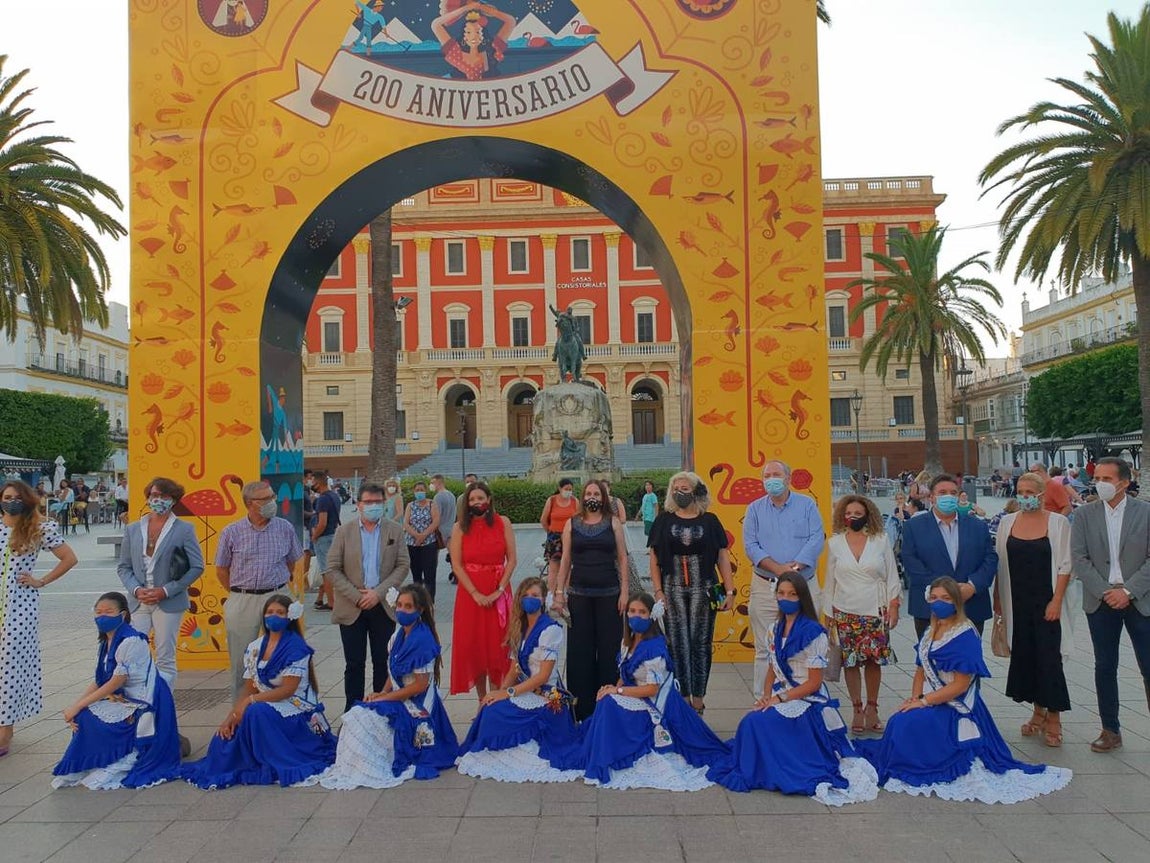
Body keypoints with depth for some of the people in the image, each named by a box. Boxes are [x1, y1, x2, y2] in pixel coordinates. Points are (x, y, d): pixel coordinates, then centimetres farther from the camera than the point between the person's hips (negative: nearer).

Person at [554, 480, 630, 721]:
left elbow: (622, 558, 3)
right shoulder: (572, 524, 6)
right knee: (580, 649, 4)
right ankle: (583, 706, 14)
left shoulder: (613, 522, 3)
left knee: (609, 648, 2)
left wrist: (624, 591, -3)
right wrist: (559, 592, 4)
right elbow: (566, 560, 8)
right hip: (579, 594, 1)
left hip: (609, 594, -1)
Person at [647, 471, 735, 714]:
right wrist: (658, 591, -3)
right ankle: (682, 696, 11)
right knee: (678, 643, 2)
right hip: (673, 589, 0)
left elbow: (723, 557, 5)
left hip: (703, 589, 0)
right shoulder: (664, 520, 6)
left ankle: (698, 697, 13)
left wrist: (730, 591, -1)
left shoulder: (710, 521, 5)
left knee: (701, 642, 3)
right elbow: (654, 557, 4)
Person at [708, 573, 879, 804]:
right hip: (779, 697, 6)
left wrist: (779, 698, -16)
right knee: (751, 722, -20)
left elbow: (814, 683, -12)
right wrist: (766, 696, -5)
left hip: (806, 701, -6)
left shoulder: (812, 632, -12)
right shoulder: (777, 629, 9)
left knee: (756, 723, -26)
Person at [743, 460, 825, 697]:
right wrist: (777, 568, -16)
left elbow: (816, 540, -4)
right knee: (765, 649, 2)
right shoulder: (754, 509, 8)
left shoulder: (807, 505, 6)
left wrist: (794, 566, -17)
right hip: (765, 587, 0)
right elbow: (751, 545, -2)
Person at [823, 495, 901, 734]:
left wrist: (893, 605, 0)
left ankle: (872, 708, 19)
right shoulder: (834, 543, 4)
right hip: (845, 613, 1)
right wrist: (828, 612, 9)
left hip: (875, 611, 0)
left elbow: (891, 576, 6)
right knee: (850, 661, 1)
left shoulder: (881, 540, 2)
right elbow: (830, 580, 8)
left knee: (874, 660, 2)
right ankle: (857, 709, 14)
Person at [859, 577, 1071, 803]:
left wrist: (923, 701, -18)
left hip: (955, 709, -7)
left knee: (907, 724, -26)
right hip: (928, 702, 7)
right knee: (898, 722, -18)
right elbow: (921, 670, 13)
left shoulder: (966, 636, -14)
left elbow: (960, 685, -18)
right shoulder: (930, 632, 10)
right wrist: (914, 698, -5)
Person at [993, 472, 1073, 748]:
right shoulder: (1007, 523, 4)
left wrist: (1056, 601, -12)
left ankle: (1054, 720, 12)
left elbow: (1065, 566, -5)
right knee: (1024, 655, 8)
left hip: (1046, 603, -3)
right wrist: (997, 598, 7)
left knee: (1049, 657, -1)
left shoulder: (1058, 523, -4)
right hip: (1017, 604, 3)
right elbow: (999, 564, 9)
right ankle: (1038, 712, 24)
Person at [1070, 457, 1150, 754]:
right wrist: (1106, 591, -11)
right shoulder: (1084, 514, 1)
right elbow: (1079, 559, -2)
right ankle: (1111, 731, 19)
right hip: (1100, 602, 2)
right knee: (1105, 668, 8)